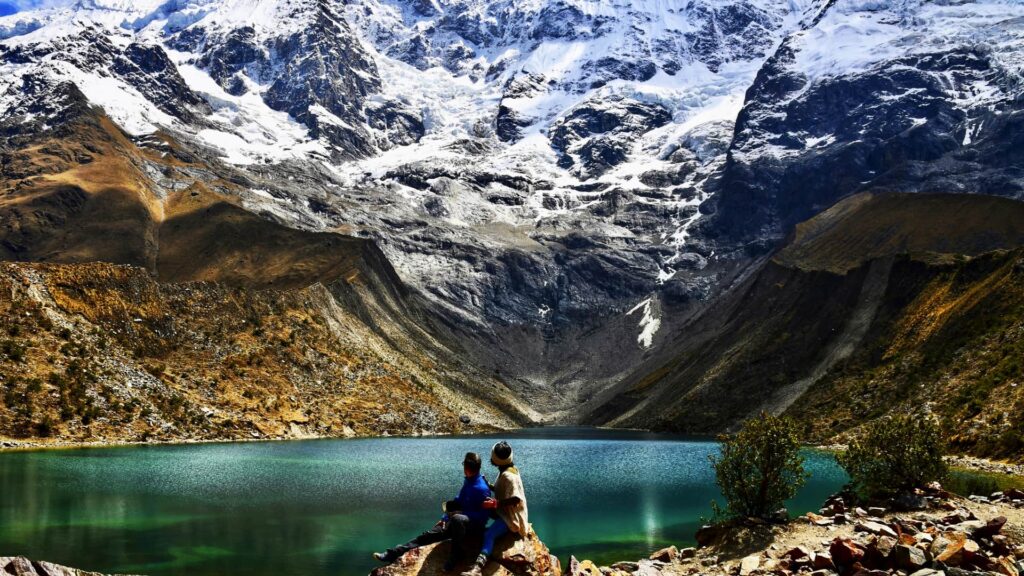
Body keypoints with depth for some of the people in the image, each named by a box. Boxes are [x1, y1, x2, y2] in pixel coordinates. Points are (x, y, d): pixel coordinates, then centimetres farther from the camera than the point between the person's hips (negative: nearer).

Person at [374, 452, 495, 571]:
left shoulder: (481, 488, -23)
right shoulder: (468, 481, 5)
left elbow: (484, 516, -23)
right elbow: (458, 501, 17)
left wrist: (460, 513, -19)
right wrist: (445, 518, 8)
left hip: (475, 525, -8)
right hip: (460, 520, 8)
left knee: (457, 519, -43)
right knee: (428, 535, -4)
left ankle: (455, 555, -23)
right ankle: (392, 554, -7)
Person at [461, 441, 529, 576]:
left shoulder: (508, 476, -22)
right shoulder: (507, 470, 9)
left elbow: (515, 499, -28)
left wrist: (496, 503, -28)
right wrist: (489, 486, 5)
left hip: (510, 516, -12)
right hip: (506, 512, 12)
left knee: (489, 535, -32)